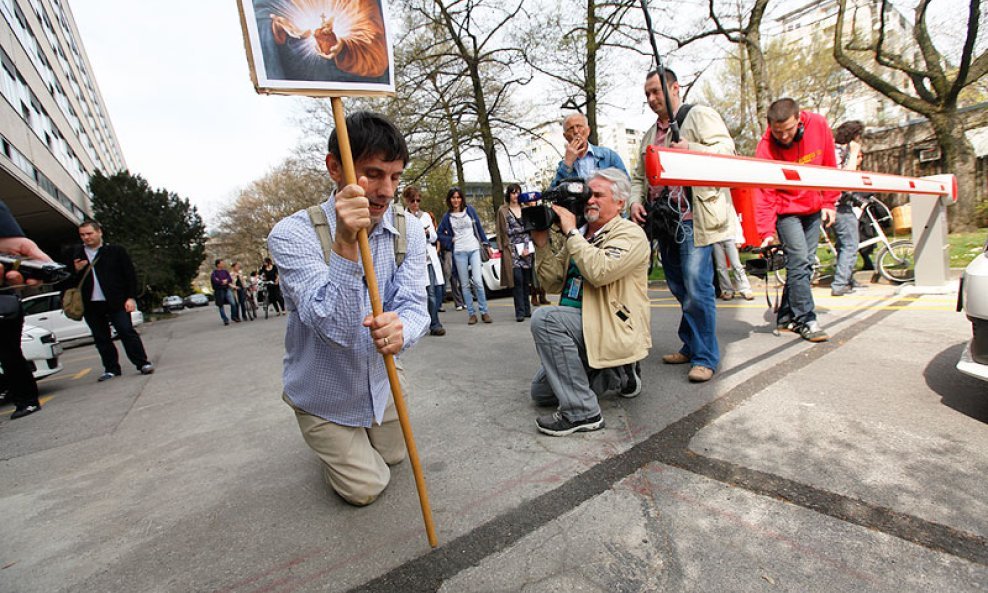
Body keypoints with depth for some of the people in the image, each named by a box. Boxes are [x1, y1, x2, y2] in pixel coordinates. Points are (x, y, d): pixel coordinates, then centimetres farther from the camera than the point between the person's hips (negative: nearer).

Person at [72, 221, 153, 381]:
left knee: (127, 331, -8)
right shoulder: (77, 257, 13)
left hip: (116, 302, -4)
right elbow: (70, 283, 16)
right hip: (91, 306, 4)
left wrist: (131, 297, -8)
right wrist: (76, 271, -6)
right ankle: (111, 369, 15)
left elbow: (130, 274, -1)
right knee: (101, 338, 8)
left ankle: (143, 363, -4)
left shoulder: (116, 251, 3)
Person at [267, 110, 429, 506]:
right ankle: (331, 439, 38)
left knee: (393, 456, 24)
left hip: (379, 379, 4)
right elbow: (334, 327, -36)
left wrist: (400, 329, -45)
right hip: (322, 393, -3)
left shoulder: (409, 229, -15)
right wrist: (345, 244, -51)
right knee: (366, 488, 9)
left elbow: (414, 305, -20)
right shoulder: (291, 234, -27)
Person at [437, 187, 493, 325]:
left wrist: (486, 244, 8)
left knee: (477, 281, -11)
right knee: (465, 284, 2)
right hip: (459, 252, 1)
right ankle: (472, 314, 9)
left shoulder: (470, 210, 5)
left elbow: (479, 227, 10)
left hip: (474, 249, -1)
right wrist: (450, 240, 1)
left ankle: (484, 312, -1)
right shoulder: (447, 216, 6)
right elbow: (440, 233, 15)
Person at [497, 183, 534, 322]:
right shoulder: (503, 210, 5)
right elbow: (504, 232, 1)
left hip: (526, 248, 3)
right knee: (517, 279, -11)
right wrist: (515, 249, -5)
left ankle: (526, 309, 14)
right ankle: (520, 312, -7)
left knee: (526, 280, 5)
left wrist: (527, 247, -2)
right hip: (512, 250, -3)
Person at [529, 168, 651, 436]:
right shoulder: (579, 236, 11)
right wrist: (542, 244, -3)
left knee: (544, 319, -31)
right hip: (582, 325, 9)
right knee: (541, 391, 14)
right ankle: (618, 375, 23)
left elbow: (599, 272, -29)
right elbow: (554, 283, 7)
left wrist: (571, 232, -20)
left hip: (616, 331, -8)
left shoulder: (630, 233, -10)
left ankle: (582, 412, -20)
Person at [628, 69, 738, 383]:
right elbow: (639, 175, 25)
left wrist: (691, 149, -24)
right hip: (664, 221, 7)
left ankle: (705, 357, 1)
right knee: (679, 289, 11)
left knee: (697, 289, -10)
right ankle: (690, 347, 23)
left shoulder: (699, 115, 4)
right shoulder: (650, 135, 25)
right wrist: (636, 200, 6)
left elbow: (726, 150, -7)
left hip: (693, 219, -7)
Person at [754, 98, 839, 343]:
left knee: (805, 263, 6)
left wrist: (829, 202, 2)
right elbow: (765, 194, -20)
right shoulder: (766, 147, -20)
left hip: (814, 209, 4)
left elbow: (830, 166, 3)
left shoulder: (819, 125, -10)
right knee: (799, 261, -12)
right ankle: (806, 320, -3)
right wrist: (767, 231, -26)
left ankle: (786, 317, 16)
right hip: (786, 210, -4)